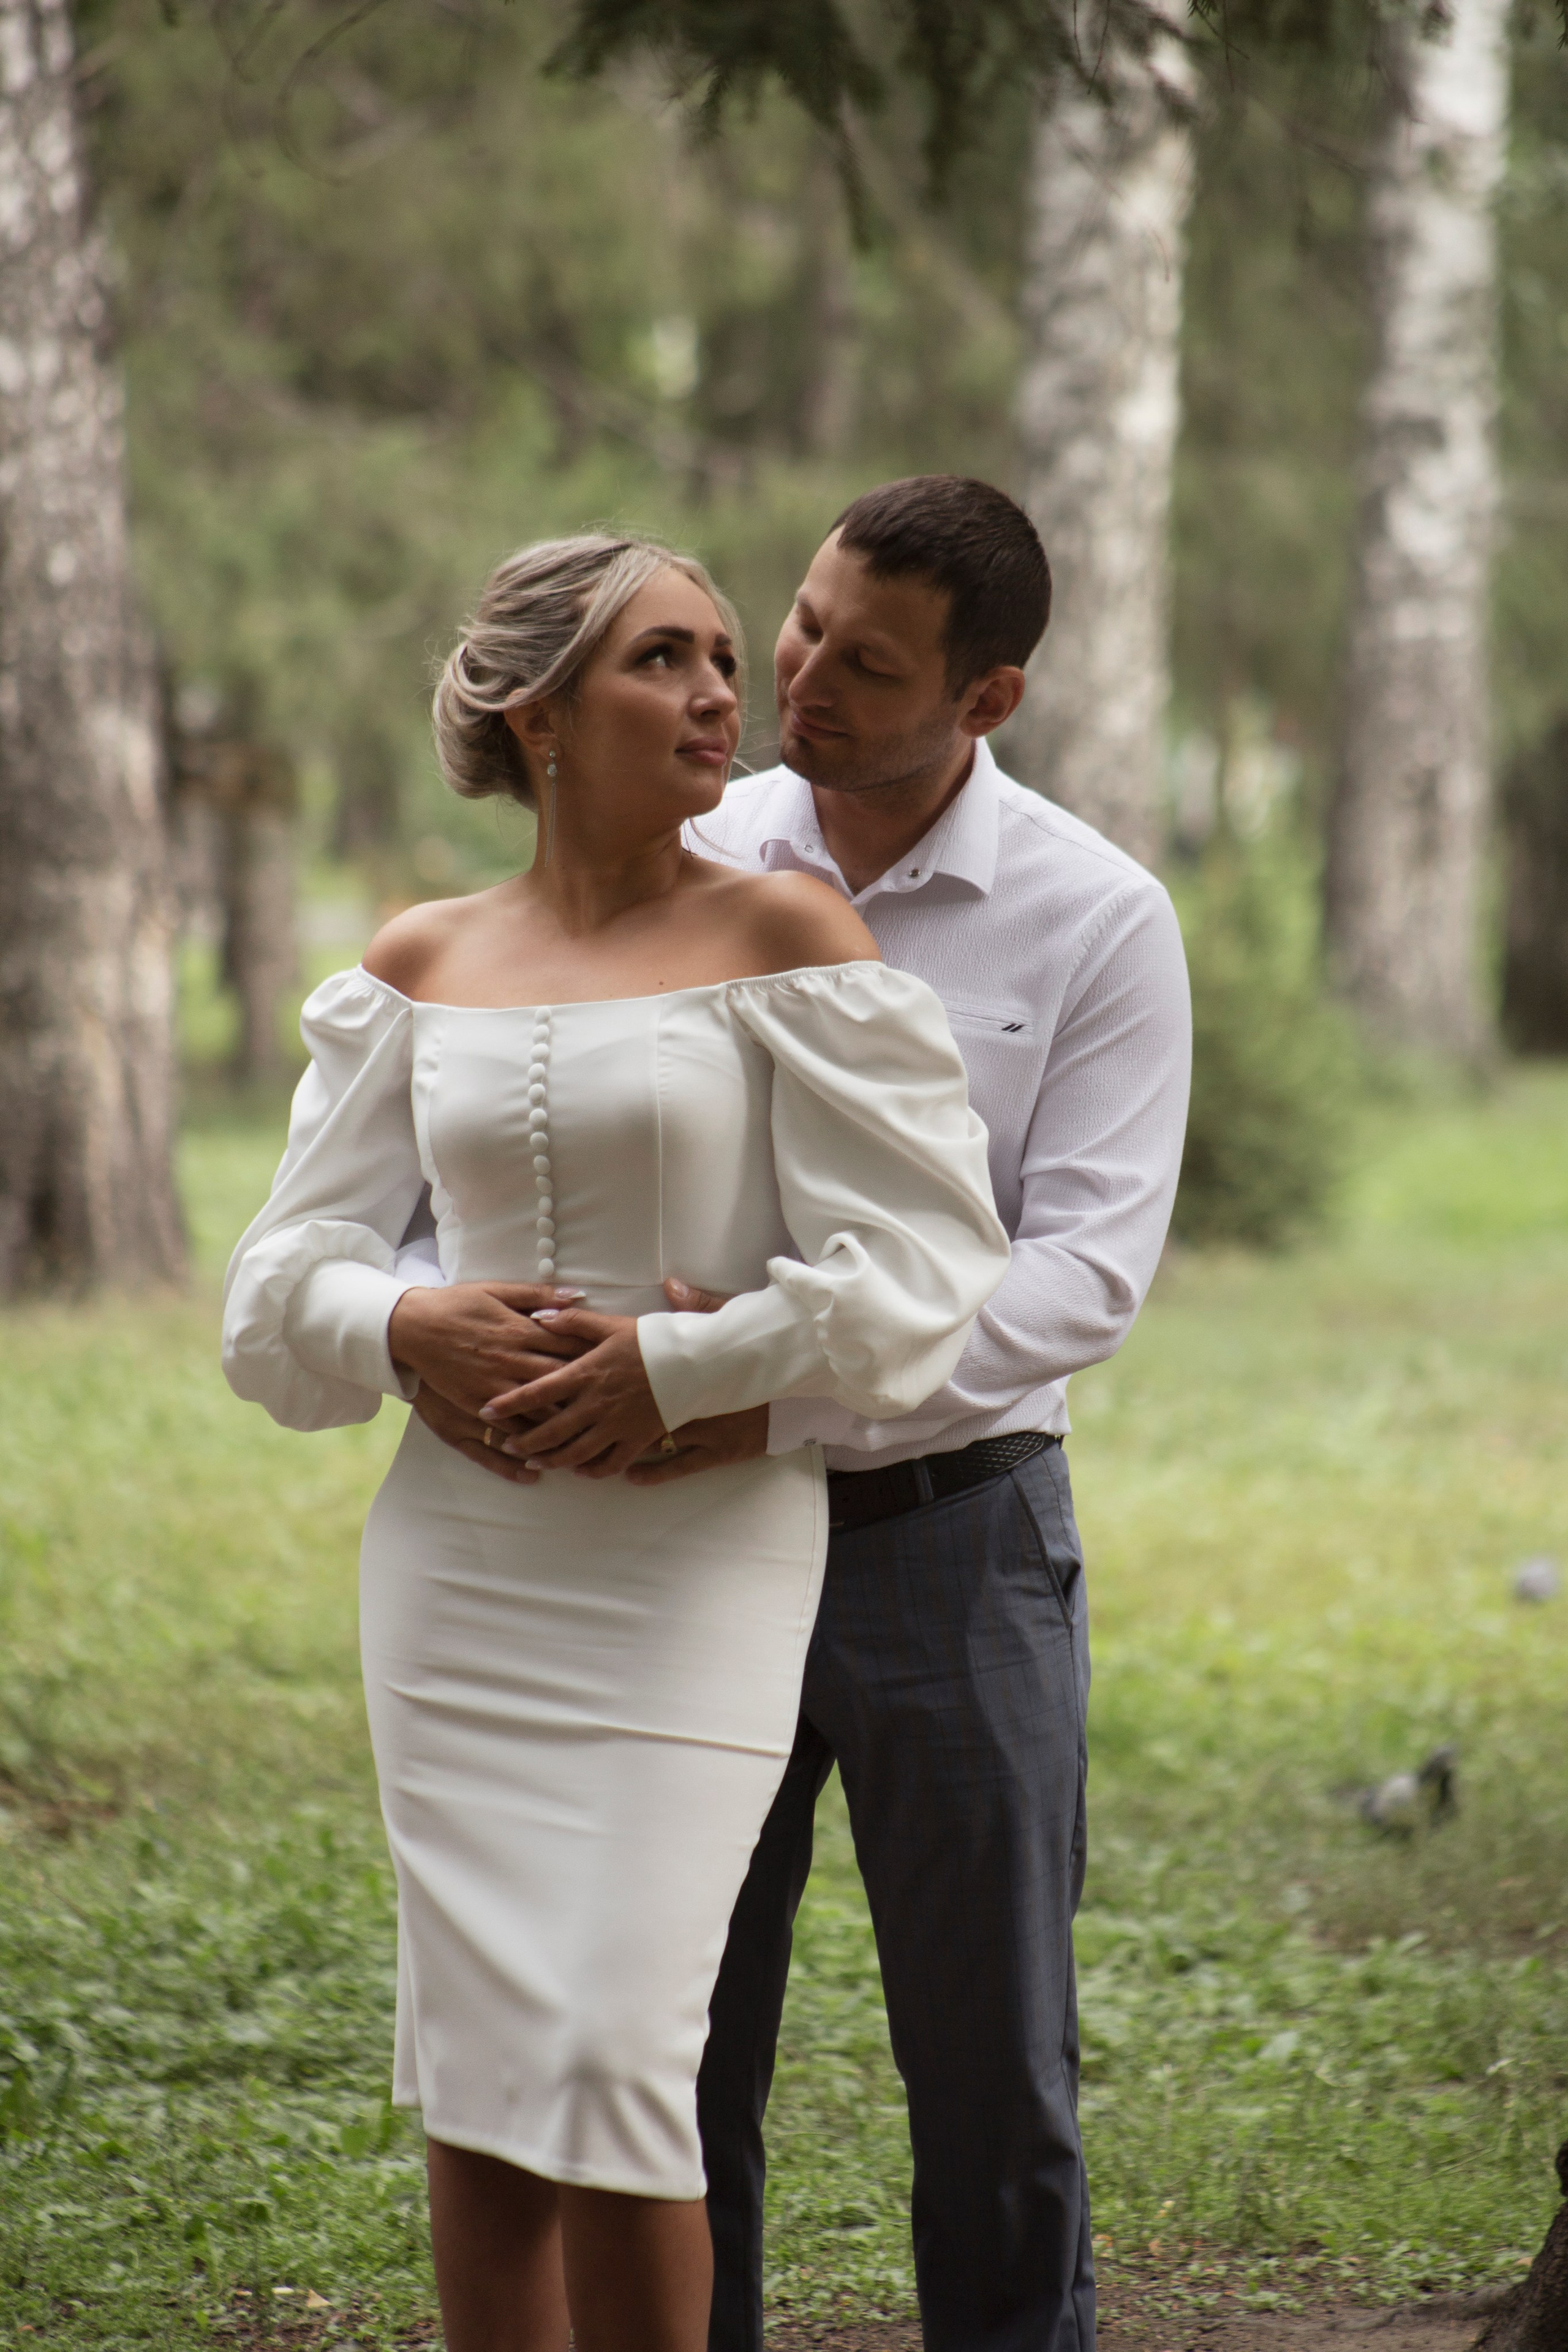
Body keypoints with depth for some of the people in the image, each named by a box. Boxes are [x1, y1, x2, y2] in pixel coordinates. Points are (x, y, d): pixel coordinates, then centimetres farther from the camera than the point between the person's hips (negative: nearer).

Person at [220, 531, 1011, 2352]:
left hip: (698, 1558, -3)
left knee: (611, 2059, -11)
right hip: (460, 1563, 4)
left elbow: (913, 1262, -6)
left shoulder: (781, 937, -2)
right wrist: (411, 1327, -9)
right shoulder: (420, 970, 8)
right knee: (473, 2077, 5)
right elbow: (290, 1269, 11)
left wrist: (679, 1365, -15)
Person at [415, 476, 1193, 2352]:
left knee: (993, 2079, 7)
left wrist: (793, 1392, -27)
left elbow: (1088, 1273, -15)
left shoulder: (1096, 923, -7)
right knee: (668, 2062, 7)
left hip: (953, 1537, -2)